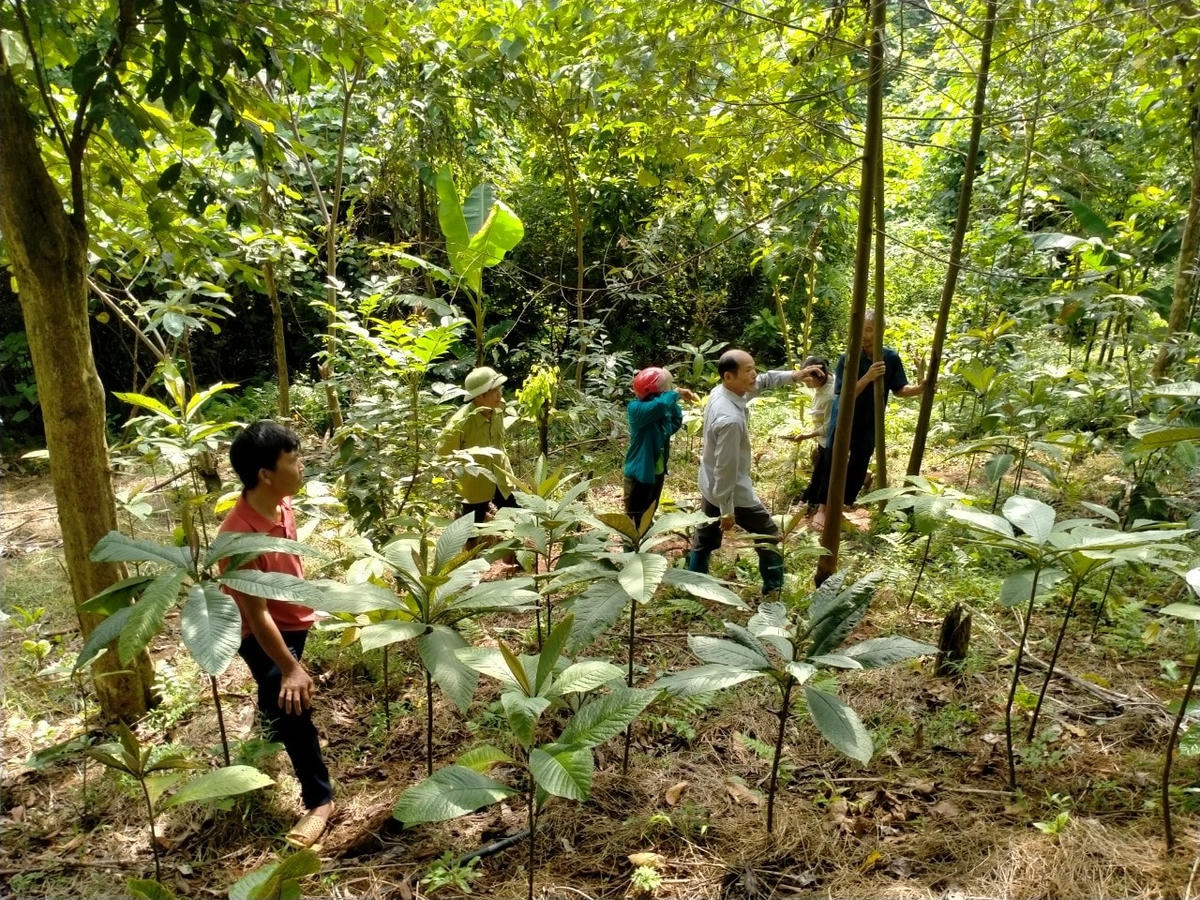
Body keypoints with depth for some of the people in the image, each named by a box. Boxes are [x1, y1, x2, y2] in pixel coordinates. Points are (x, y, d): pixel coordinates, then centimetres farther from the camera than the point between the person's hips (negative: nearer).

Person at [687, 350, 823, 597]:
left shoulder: (720, 391, -7)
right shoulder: (731, 419, -34)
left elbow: (763, 381, 9)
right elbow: (726, 468, -29)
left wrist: (794, 376, -2)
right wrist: (727, 509, -22)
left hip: (710, 487, 9)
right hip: (732, 492, -9)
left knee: (705, 538, 22)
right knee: (769, 536, 11)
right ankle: (773, 591, 23)